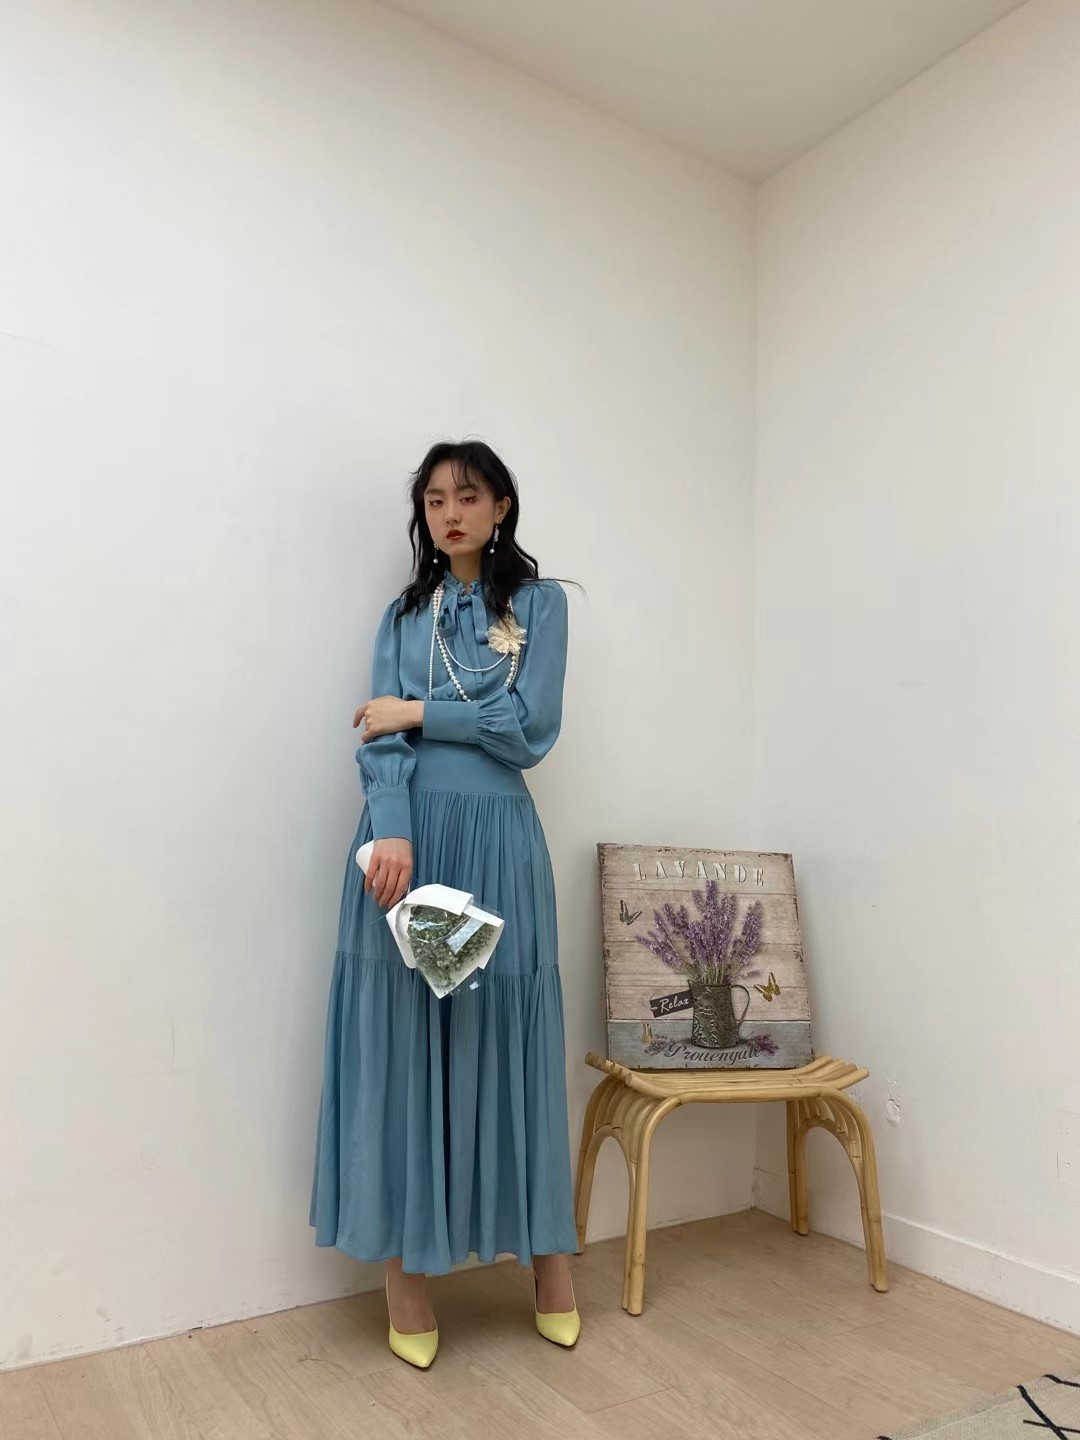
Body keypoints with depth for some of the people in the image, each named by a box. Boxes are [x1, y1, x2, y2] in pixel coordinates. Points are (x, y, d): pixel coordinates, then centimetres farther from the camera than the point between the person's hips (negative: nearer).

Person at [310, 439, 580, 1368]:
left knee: (506, 1041, 6)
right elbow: (379, 740, -1)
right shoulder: (403, 614, 13)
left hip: (496, 838, -1)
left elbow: (531, 728, -6)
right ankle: (405, 1273, 16)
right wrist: (390, 833, -17)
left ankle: (551, 1265, 22)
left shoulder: (540, 603, 7)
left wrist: (418, 712, -4)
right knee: (401, 1042, 3)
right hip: (408, 835, 2)